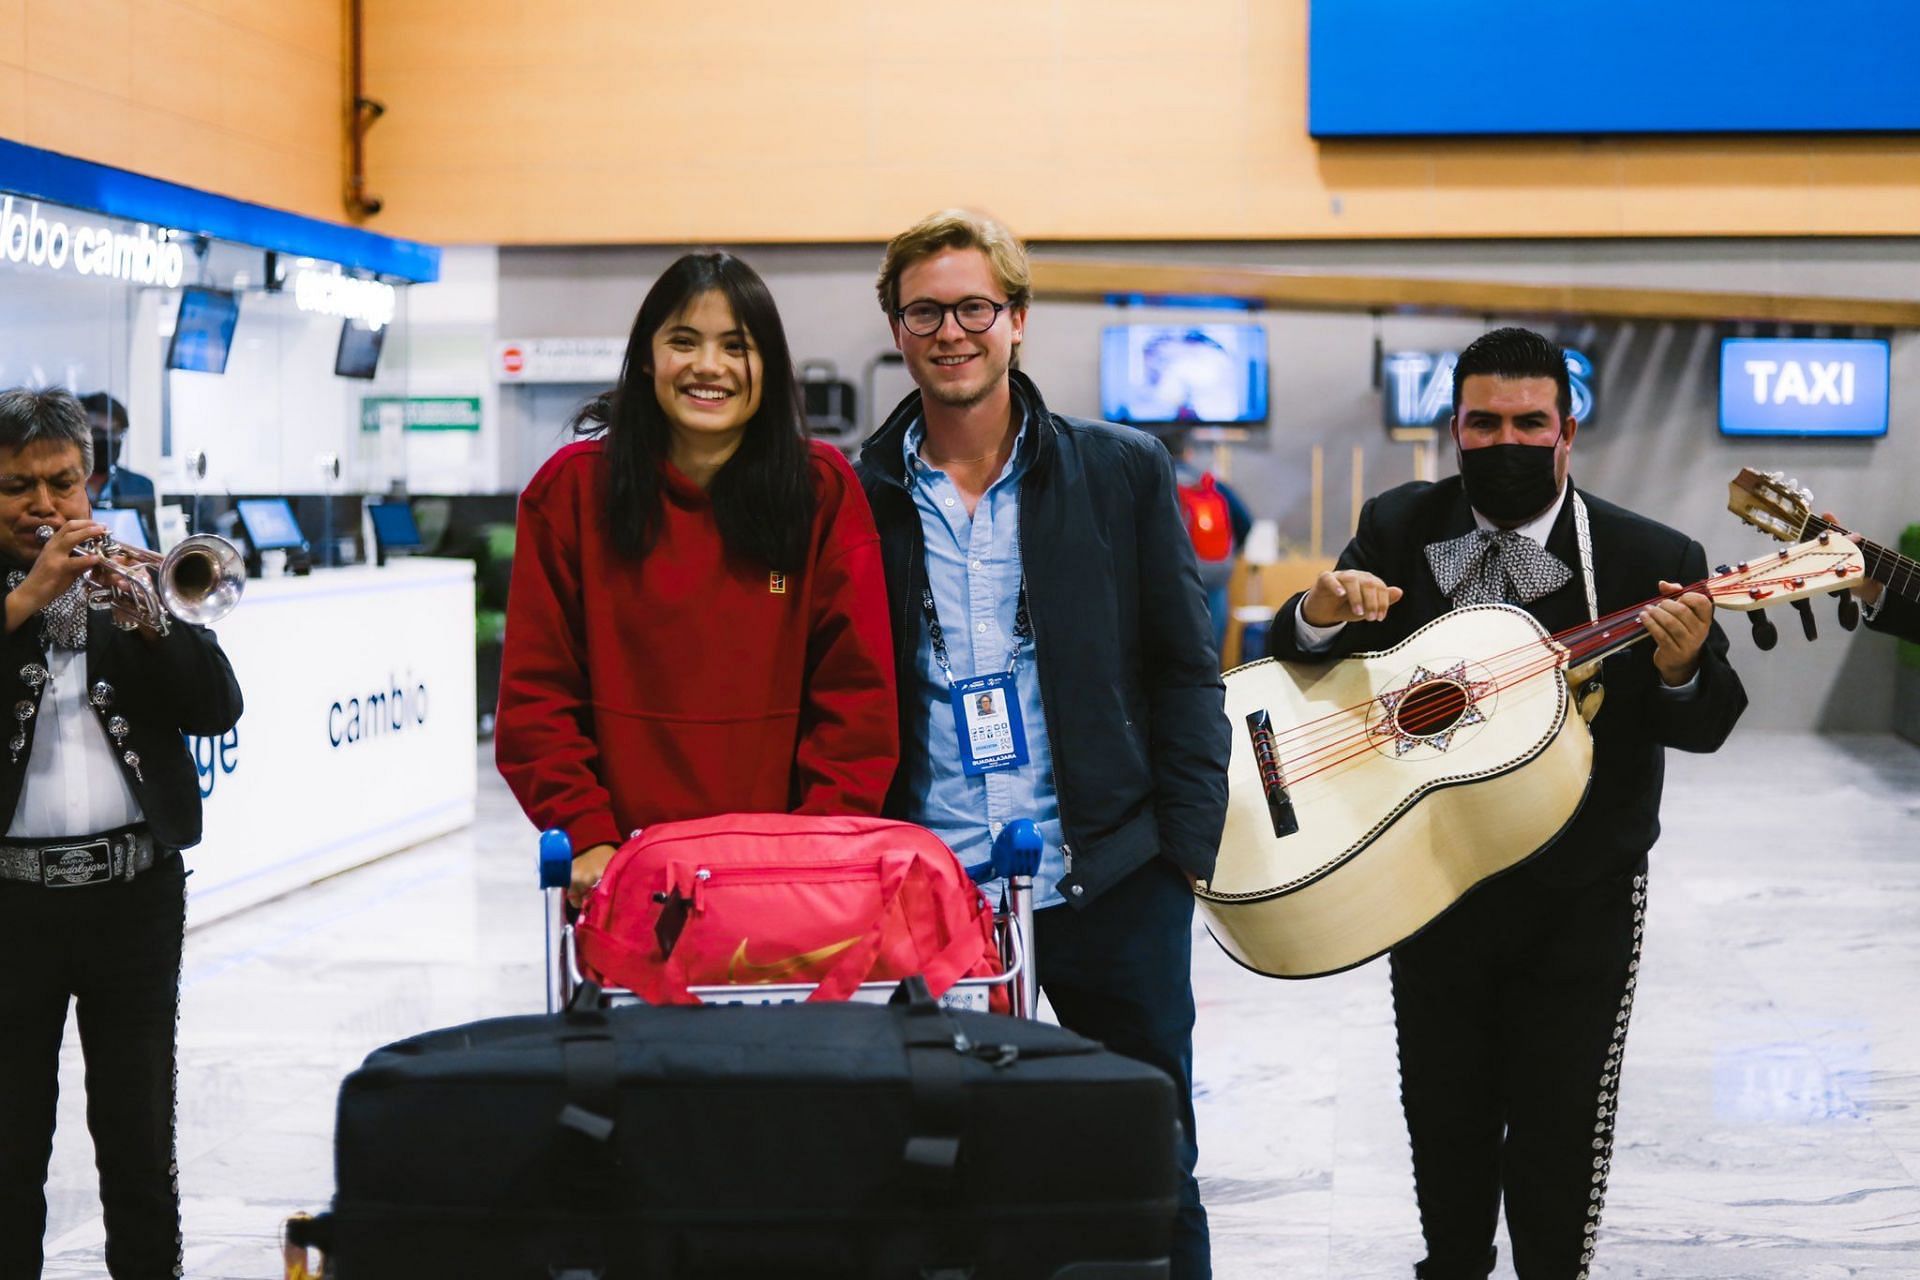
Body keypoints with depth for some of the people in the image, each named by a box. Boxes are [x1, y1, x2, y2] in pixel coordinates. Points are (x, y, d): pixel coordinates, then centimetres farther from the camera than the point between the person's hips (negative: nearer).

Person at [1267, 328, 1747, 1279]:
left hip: (1578, 903, -3)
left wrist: (1681, 669, -30)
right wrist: (1323, 611, -25)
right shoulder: (1398, 530, -1)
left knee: (1557, 1130, 5)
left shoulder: (1649, 560, -9)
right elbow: (1289, 658, -2)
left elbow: (1706, 727, -8)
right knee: (1442, 1118, 17)